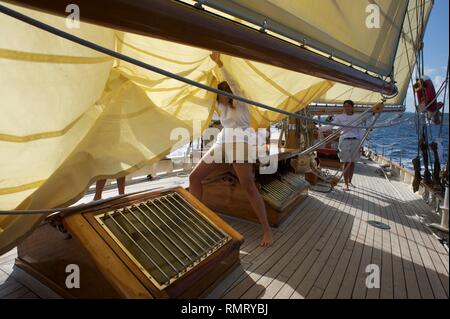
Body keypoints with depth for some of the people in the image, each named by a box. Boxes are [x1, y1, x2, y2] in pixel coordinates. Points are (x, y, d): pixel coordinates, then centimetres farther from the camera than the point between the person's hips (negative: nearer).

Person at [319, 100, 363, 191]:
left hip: (355, 141, 2)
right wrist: (319, 129, -26)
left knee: (352, 162, 8)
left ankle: (349, 181, 23)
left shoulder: (357, 117, 6)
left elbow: (360, 131, 9)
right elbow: (330, 126, -12)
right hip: (344, 141, -2)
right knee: (346, 163, -3)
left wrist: (360, 143, 4)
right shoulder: (340, 117, -1)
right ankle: (345, 183, 3)